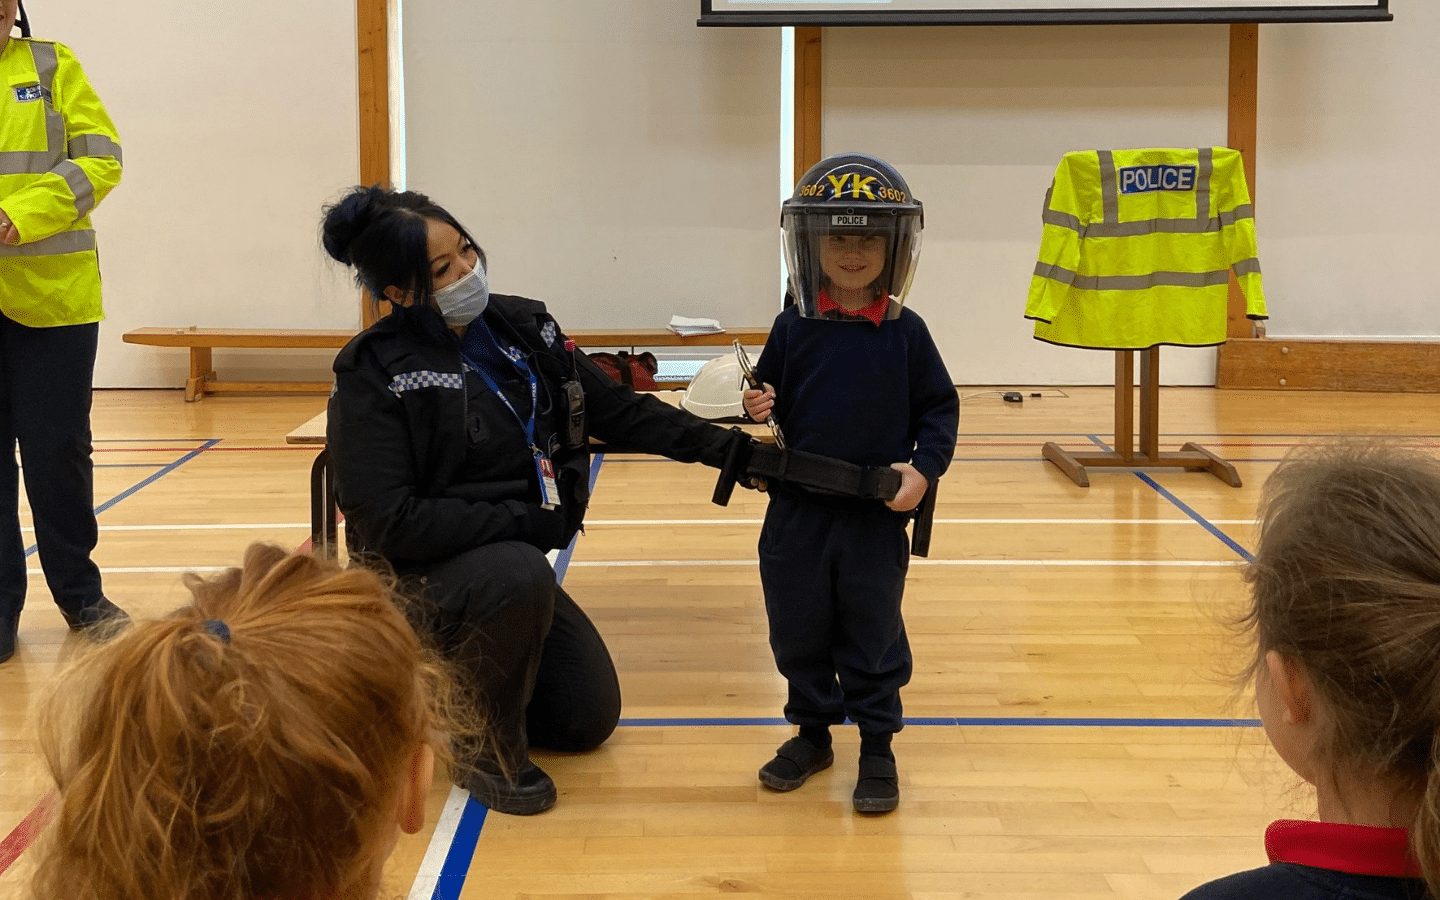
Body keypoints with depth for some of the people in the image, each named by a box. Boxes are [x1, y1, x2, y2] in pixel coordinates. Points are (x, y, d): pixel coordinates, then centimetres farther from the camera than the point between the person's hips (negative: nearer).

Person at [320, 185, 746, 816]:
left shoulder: (524, 327, -1)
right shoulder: (373, 377, -19)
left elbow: (618, 411, 4)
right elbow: (387, 524, -24)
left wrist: (726, 446, -5)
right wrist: (523, 520, -23)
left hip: (515, 562, 7)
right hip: (419, 575, -7)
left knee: (590, 718, 9)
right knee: (518, 576, -38)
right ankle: (488, 748, -14)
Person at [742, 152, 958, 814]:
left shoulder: (905, 332, -3)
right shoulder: (793, 328, 0)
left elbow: (939, 407, 1)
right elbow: (772, 400, 6)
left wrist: (923, 467, -12)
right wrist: (757, 409, -16)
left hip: (877, 515, -2)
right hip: (797, 511, 2)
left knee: (872, 632, 6)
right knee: (798, 628, 11)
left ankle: (877, 745, 20)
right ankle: (812, 730, 29)